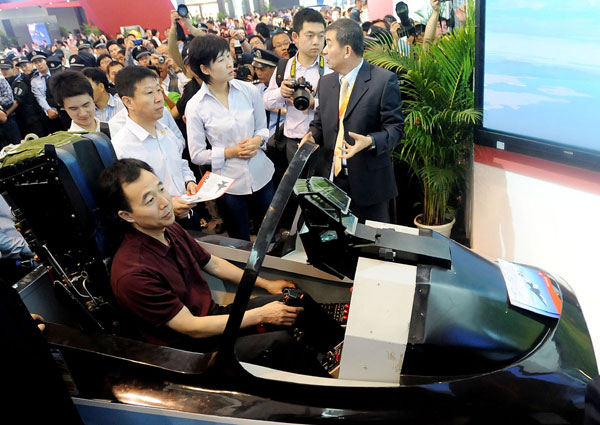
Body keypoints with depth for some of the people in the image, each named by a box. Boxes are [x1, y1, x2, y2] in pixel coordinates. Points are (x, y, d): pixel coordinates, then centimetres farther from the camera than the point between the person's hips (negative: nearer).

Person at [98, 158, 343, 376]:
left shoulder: (170, 230, -3)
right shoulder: (132, 274, -29)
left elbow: (213, 264, 12)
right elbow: (191, 328, -24)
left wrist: (266, 284, 10)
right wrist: (261, 315, -21)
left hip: (212, 314, 8)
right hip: (191, 346, -8)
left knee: (300, 300, 1)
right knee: (278, 343, -27)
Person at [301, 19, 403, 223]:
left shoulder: (384, 80, -9)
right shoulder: (326, 82, 9)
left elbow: (394, 128, -9)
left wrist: (369, 141, -27)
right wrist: (313, 136, -6)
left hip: (367, 181, -4)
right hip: (329, 177, 5)